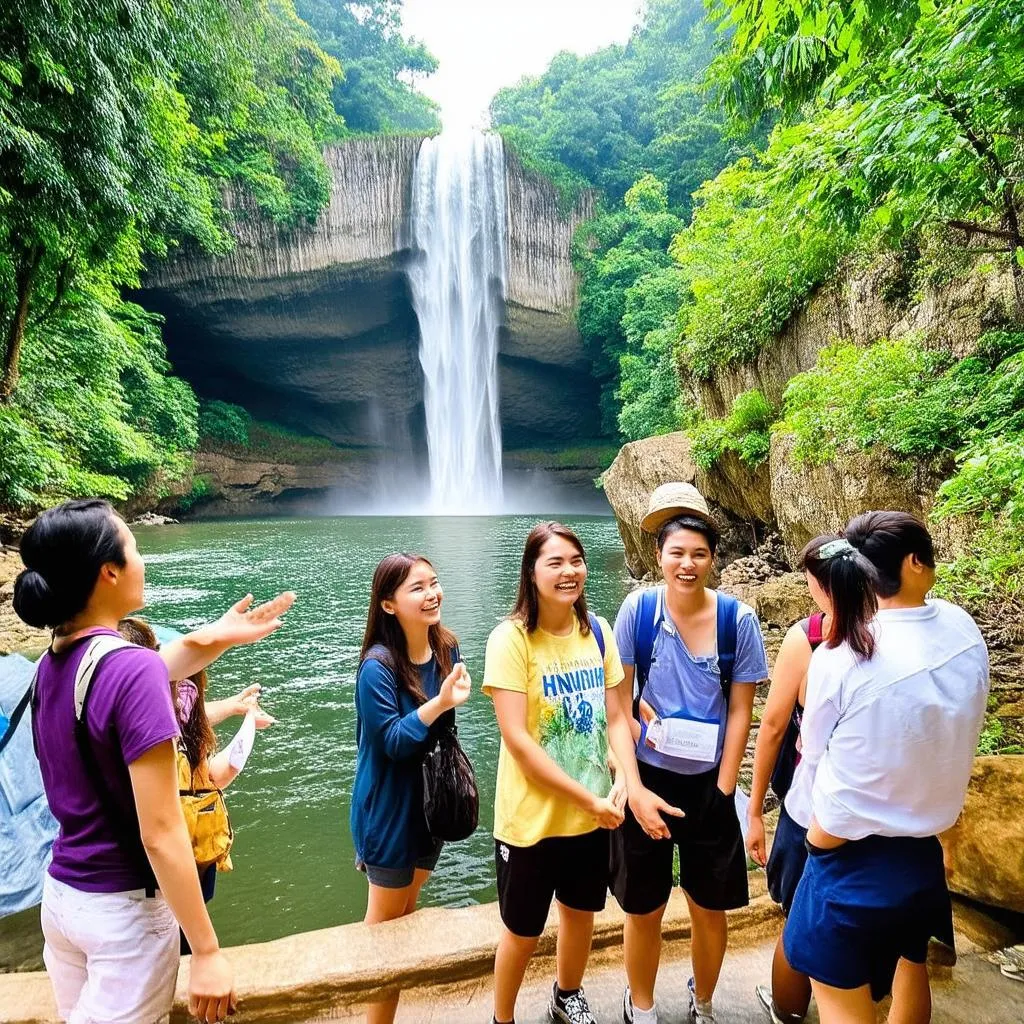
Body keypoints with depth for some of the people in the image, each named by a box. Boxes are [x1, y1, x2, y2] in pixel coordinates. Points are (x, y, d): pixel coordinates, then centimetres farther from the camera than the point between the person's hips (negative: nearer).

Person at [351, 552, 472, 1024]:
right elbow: (391, 742, -25)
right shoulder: (377, 666, -26)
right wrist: (439, 702, -37)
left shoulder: (447, 649, -6)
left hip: (430, 800, 6)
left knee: (409, 906, 24)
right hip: (390, 807, -6)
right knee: (387, 918, 13)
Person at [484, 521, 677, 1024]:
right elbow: (516, 738, -22)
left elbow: (615, 716, -2)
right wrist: (588, 798, -21)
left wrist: (630, 785, -17)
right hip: (531, 816, -5)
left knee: (581, 910, 25)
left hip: (596, 810, 5)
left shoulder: (597, 631, -4)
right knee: (522, 930, 15)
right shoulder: (511, 638, -20)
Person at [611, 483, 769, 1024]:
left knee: (710, 908, 17)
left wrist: (723, 787, -5)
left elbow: (740, 709, -4)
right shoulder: (637, 609, -12)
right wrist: (633, 786, -9)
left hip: (708, 781, 1)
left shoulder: (737, 619, -10)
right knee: (643, 909, 14)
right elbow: (619, 698, -5)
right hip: (647, 776, 0)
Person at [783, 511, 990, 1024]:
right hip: (924, 848, 5)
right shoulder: (964, 630, -11)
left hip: (849, 853, -5)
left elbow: (814, 753, -8)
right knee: (911, 966, 29)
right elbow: (958, 730, 3)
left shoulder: (840, 654, -23)